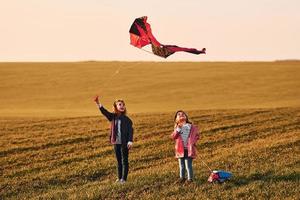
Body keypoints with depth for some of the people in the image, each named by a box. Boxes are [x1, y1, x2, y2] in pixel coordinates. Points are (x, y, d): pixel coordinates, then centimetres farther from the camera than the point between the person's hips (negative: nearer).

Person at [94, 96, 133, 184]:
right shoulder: (113, 117, 3)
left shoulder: (126, 119, -6)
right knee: (118, 161, 13)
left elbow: (130, 130, -8)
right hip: (116, 142, 4)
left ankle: (124, 178, 6)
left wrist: (130, 141, -19)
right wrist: (98, 103, -25)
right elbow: (104, 111, -10)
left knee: (124, 161, 2)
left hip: (124, 143, -4)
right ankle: (119, 177, 21)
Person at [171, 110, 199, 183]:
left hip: (189, 149, -2)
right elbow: (173, 136, -7)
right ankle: (182, 177, 25)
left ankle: (190, 178, 6)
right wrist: (178, 129, -17)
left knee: (188, 165, -4)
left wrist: (193, 142, -6)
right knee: (181, 165, 12)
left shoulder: (192, 127, 3)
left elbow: (197, 135, 11)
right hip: (180, 149, 2)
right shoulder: (177, 127, 6)